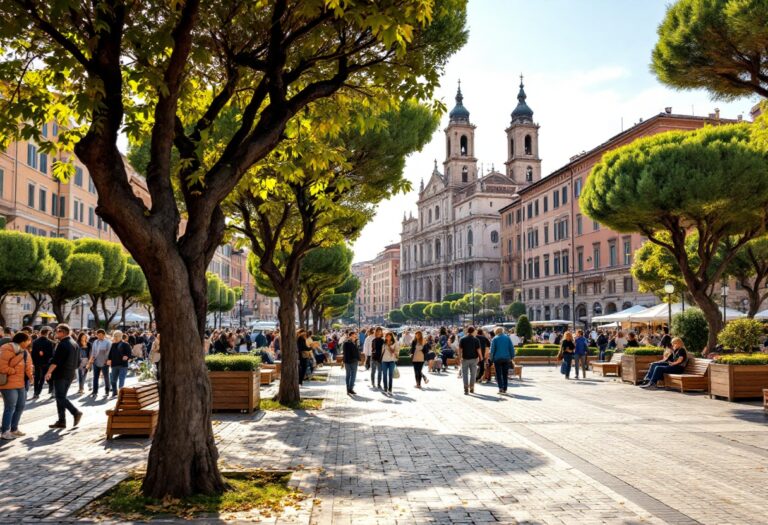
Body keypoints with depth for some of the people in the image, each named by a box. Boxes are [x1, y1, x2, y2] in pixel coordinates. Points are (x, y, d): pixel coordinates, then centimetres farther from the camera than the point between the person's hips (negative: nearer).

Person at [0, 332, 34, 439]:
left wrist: (30, 375, 5)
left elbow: (27, 365, 20)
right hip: (9, 383, -9)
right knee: (10, 407, -4)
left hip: (21, 383, 9)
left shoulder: (24, 351, 13)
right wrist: (14, 372, -15)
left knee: (20, 406, 14)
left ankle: (14, 428, 26)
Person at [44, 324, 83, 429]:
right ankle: (61, 421, 10)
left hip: (60, 374, -9)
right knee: (62, 397, 12)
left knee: (60, 397, -6)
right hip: (70, 375, 9)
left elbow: (55, 360, -21)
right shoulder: (75, 344, 15)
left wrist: (49, 372, -20)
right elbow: (78, 361, 19)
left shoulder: (62, 344, -13)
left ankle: (75, 412, -19)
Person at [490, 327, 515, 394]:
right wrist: (512, 357, 8)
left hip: (497, 358, -3)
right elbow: (512, 348, 3)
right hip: (506, 358, 3)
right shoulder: (507, 338, 7)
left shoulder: (494, 339, -1)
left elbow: (492, 350, -4)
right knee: (505, 374, 9)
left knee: (498, 374, 1)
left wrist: (491, 359, 2)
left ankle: (500, 388, -12)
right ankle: (505, 389, 9)